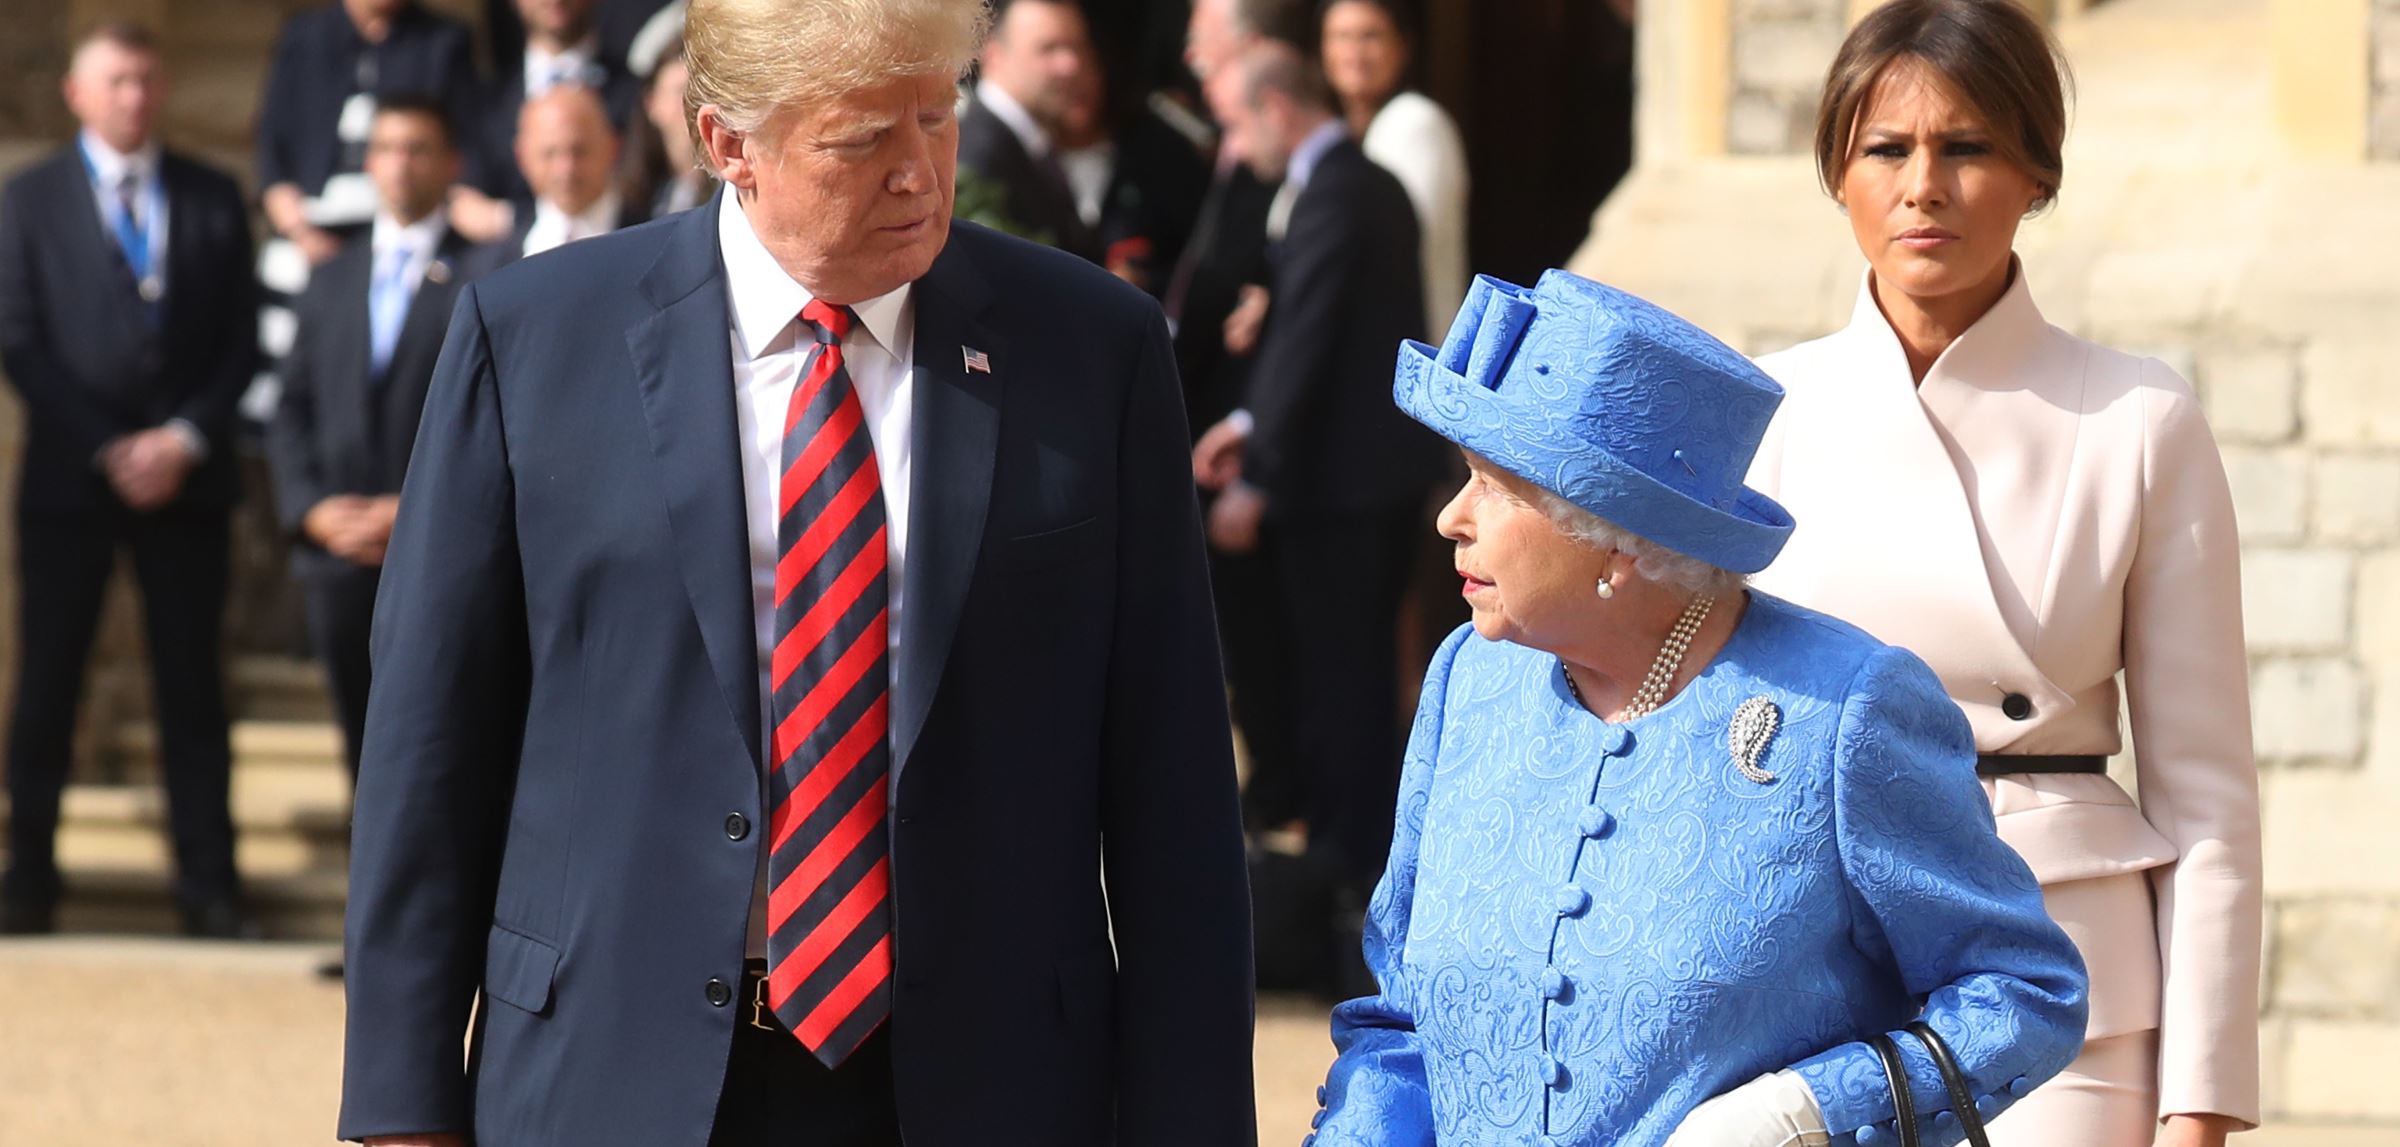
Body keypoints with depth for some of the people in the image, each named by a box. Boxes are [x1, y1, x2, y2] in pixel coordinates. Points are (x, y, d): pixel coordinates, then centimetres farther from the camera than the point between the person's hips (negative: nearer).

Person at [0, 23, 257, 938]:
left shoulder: (211, 200, 9)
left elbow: (241, 341, 7)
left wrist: (185, 438, -8)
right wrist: (109, 449, -10)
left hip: (186, 476, 1)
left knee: (191, 683, 2)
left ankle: (208, 881, 3)